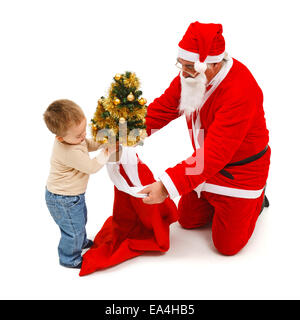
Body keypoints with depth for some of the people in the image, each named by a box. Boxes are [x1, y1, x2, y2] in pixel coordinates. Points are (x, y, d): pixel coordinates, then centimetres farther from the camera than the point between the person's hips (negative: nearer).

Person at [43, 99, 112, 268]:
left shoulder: (72, 137, -8)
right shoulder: (70, 153, -37)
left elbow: (88, 144, 12)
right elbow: (92, 167, -26)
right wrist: (107, 151, -20)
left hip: (74, 194, 10)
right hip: (64, 200, -10)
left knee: (81, 220, 31)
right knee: (74, 230, 8)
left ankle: (82, 242, 57)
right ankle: (70, 259, 31)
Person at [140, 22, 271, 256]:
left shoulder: (241, 91, -36)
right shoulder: (189, 76, -11)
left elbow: (215, 153, -40)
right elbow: (161, 109, -5)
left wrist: (167, 186, -45)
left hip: (240, 170, -7)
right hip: (206, 165, 7)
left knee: (227, 245, 6)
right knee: (187, 220, 18)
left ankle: (257, 197, 29)